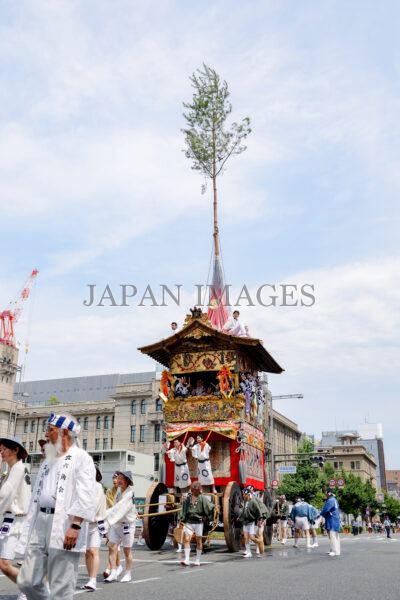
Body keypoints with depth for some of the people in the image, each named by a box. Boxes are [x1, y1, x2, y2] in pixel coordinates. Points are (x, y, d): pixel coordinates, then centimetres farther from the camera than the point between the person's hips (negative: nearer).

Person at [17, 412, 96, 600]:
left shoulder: (81, 458, -3)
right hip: (41, 522, 8)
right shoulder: (48, 460, 22)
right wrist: (28, 530, 17)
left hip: (64, 525, -8)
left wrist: (75, 526, -22)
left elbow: (86, 497, -13)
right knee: (27, 582, 7)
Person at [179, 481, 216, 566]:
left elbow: (209, 504, -14)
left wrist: (214, 508, -32)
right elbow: (184, 509, 14)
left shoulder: (202, 498, 1)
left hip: (198, 522, -2)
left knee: (199, 541, 5)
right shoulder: (187, 498, 9)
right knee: (186, 539, -11)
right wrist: (182, 520, 9)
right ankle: (187, 560, -11)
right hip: (188, 522, 2)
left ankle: (197, 560, 17)